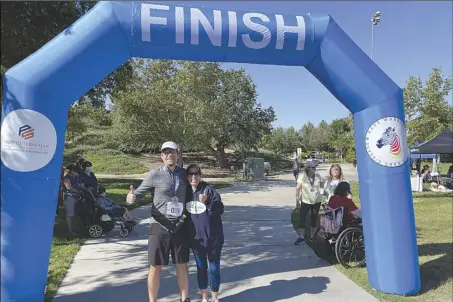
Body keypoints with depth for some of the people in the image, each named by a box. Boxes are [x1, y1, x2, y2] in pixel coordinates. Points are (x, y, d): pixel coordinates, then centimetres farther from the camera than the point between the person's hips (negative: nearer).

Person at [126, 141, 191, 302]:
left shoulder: (183, 174, 3)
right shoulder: (155, 174, -7)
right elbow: (139, 192, -9)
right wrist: (131, 197, -30)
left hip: (180, 226, 3)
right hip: (160, 226, -3)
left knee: (182, 265, 14)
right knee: (156, 266, 5)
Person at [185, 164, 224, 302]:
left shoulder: (208, 189, -12)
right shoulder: (185, 192, 0)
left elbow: (220, 210, -18)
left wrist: (207, 201, -32)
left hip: (213, 236, -3)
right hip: (196, 237, 3)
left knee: (214, 267, 8)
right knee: (201, 267, 15)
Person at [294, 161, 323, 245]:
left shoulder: (317, 176, -3)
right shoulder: (302, 176, -12)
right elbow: (298, 188, -11)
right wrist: (297, 200, -13)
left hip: (316, 201, 3)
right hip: (305, 201, -3)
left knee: (314, 219, 12)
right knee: (302, 218, -6)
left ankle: (312, 237, 27)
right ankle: (301, 237, 4)